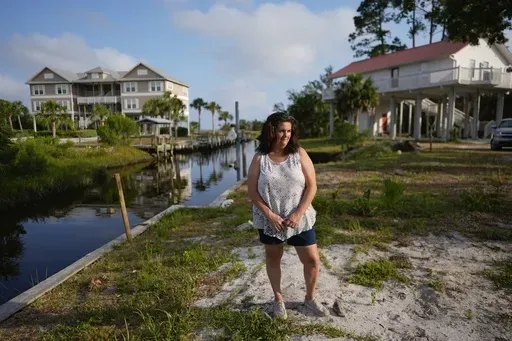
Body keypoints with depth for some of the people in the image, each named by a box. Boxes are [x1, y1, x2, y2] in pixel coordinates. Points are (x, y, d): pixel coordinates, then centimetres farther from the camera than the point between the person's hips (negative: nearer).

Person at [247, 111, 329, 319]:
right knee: (273, 258, 16)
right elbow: (252, 192, -7)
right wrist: (270, 215, -16)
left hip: (300, 219, 1)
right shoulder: (259, 158, -7)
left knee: (312, 260, 6)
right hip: (269, 220, 0)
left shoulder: (299, 154, -6)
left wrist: (298, 214, -15)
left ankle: (310, 298, 32)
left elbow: (311, 186, -7)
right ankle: (278, 298, 38)